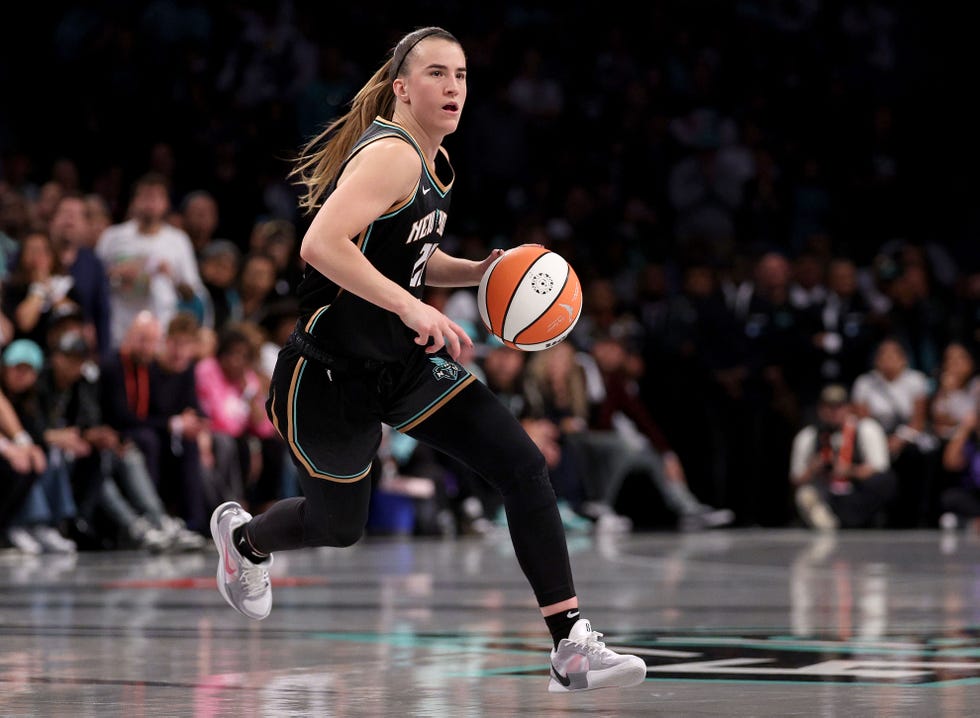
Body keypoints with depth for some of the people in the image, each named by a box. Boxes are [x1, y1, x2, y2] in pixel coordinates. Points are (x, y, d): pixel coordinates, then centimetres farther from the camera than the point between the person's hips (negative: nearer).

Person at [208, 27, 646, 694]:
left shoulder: (434, 162, 8)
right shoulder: (391, 155, -21)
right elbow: (321, 245, -35)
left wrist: (480, 272, 4)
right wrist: (412, 308, -37)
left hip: (408, 363, 8)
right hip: (334, 374, -8)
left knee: (524, 465, -10)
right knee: (337, 525, 12)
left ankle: (572, 649, -11)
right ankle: (241, 535, 49)